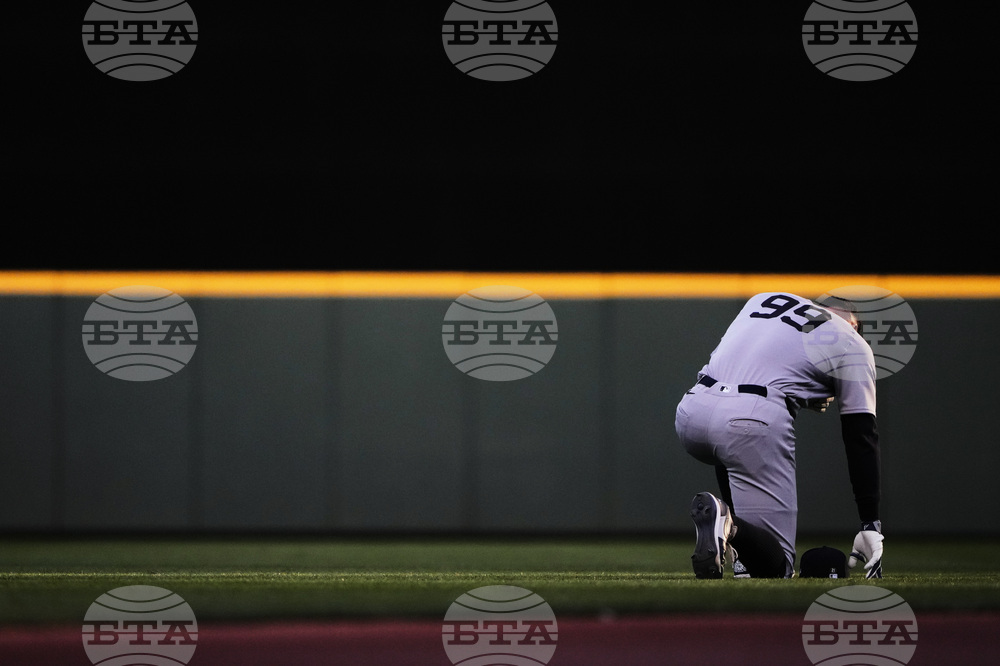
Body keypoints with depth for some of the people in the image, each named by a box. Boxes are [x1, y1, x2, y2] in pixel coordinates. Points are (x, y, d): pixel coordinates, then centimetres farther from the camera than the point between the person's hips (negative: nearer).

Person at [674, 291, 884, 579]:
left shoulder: (763, 299, 31)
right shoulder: (852, 345, 18)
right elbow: (861, 438, 13)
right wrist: (871, 526, 13)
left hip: (690, 414, 5)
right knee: (775, 566, 2)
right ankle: (731, 528, -31)